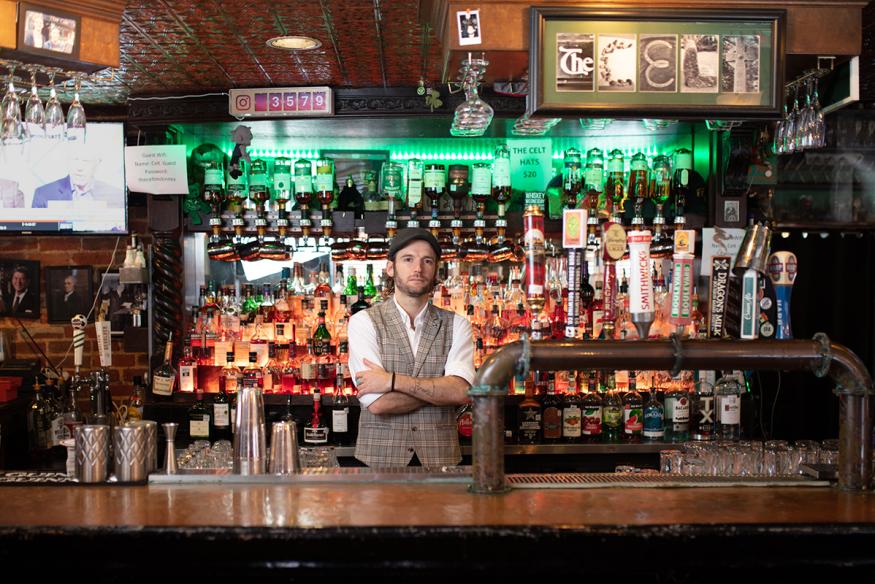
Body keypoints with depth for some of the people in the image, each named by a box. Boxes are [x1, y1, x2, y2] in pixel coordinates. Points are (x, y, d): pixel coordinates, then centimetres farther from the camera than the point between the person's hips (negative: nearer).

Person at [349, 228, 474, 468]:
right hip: (378, 460, -1)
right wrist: (440, 389, -8)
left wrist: (393, 380, -15)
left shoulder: (456, 325, 4)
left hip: (440, 461, 1)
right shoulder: (364, 322, -3)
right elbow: (377, 403, -13)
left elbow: (461, 391, -12)